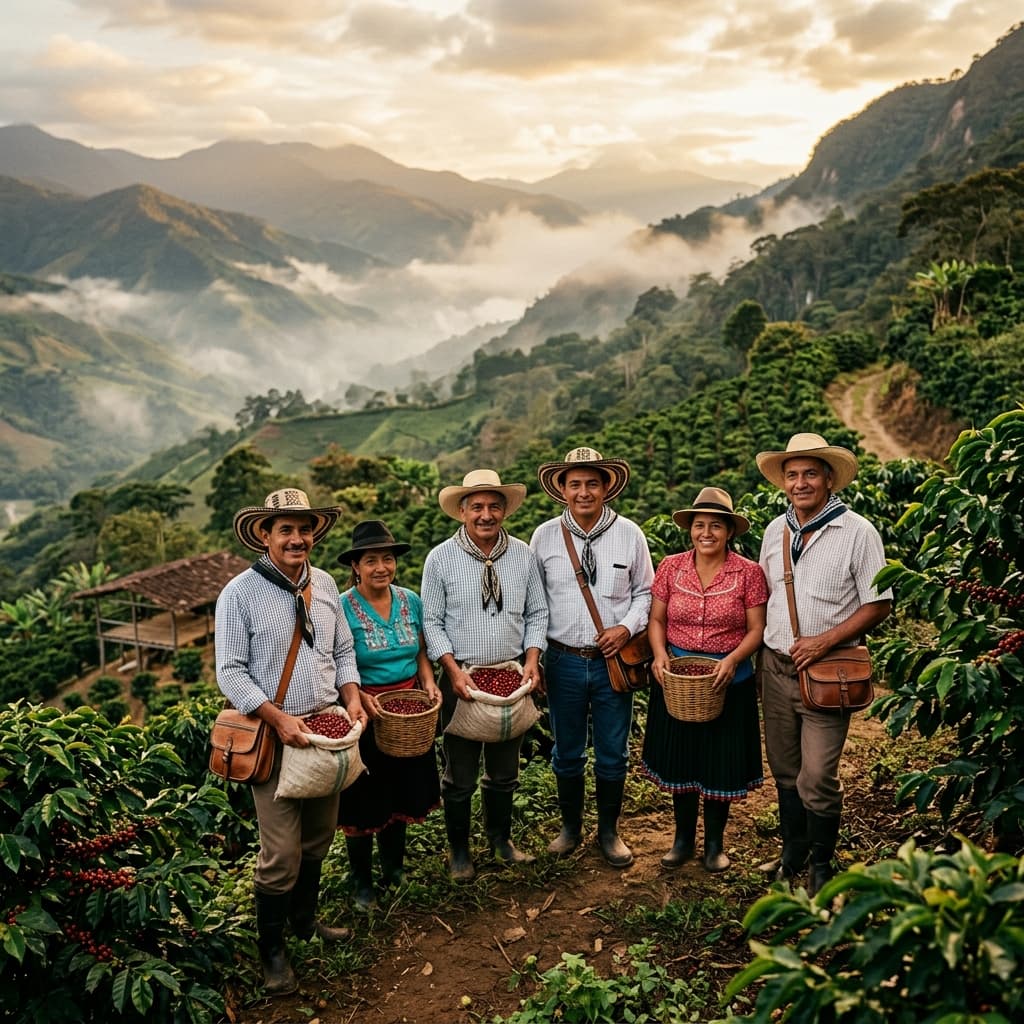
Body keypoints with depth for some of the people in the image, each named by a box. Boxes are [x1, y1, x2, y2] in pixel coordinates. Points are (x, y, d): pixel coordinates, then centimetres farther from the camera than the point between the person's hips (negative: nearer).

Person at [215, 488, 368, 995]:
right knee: (281, 853, -3)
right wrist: (279, 719, -19)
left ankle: (305, 919, 39)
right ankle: (271, 949, 18)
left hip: (327, 729, 5)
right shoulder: (241, 592, -11)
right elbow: (230, 672, -11)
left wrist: (351, 699, -2)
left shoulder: (325, 585, 6)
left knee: (317, 839, 17)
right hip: (277, 733, -5)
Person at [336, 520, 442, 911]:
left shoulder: (410, 601, 1)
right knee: (363, 802, 7)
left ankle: (394, 868, 40)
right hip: (364, 714, -5)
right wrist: (360, 696, -26)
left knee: (402, 794, 19)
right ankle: (362, 882, 27)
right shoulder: (342, 608, -14)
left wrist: (429, 684, -6)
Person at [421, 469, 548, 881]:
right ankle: (458, 850, 27)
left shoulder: (523, 555, 1)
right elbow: (431, 621, -5)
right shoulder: (440, 558, -7)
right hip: (462, 678, -2)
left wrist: (532, 658, -8)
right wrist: (453, 670, -15)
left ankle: (501, 838, 38)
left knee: (505, 770, 17)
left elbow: (536, 614, 7)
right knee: (460, 774, 8)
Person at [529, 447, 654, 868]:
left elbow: (645, 591, 7)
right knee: (567, 753, 14)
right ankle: (570, 826, 34)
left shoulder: (629, 533, -2)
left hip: (614, 660, 0)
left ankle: (609, 831, 30)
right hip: (563, 661, 0)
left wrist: (626, 628, -10)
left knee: (613, 755, 10)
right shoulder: (544, 536, -2)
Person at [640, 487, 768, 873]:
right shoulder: (670, 567, 0)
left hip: (729, 679, -2)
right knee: (679, 759, 12)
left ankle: (714, 842, 29)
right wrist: (659, 653, -14)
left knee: (720, 762, 8)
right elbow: (656, 619, 4)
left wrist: (733, 660, -23)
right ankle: (683, 837, 32)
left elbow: (757, 629, -7)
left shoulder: (749, 573, -7)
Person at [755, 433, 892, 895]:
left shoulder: (857, 532, -9)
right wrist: (764, 654, 11)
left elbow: (878, 604, -8)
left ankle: (822, 863, 19)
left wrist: (825, 640, -17)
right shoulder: (775, 531, 6)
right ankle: (791, 852, 34)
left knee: (817, 778, -5)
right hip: (776, 667, 5)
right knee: (784, 770, 15)